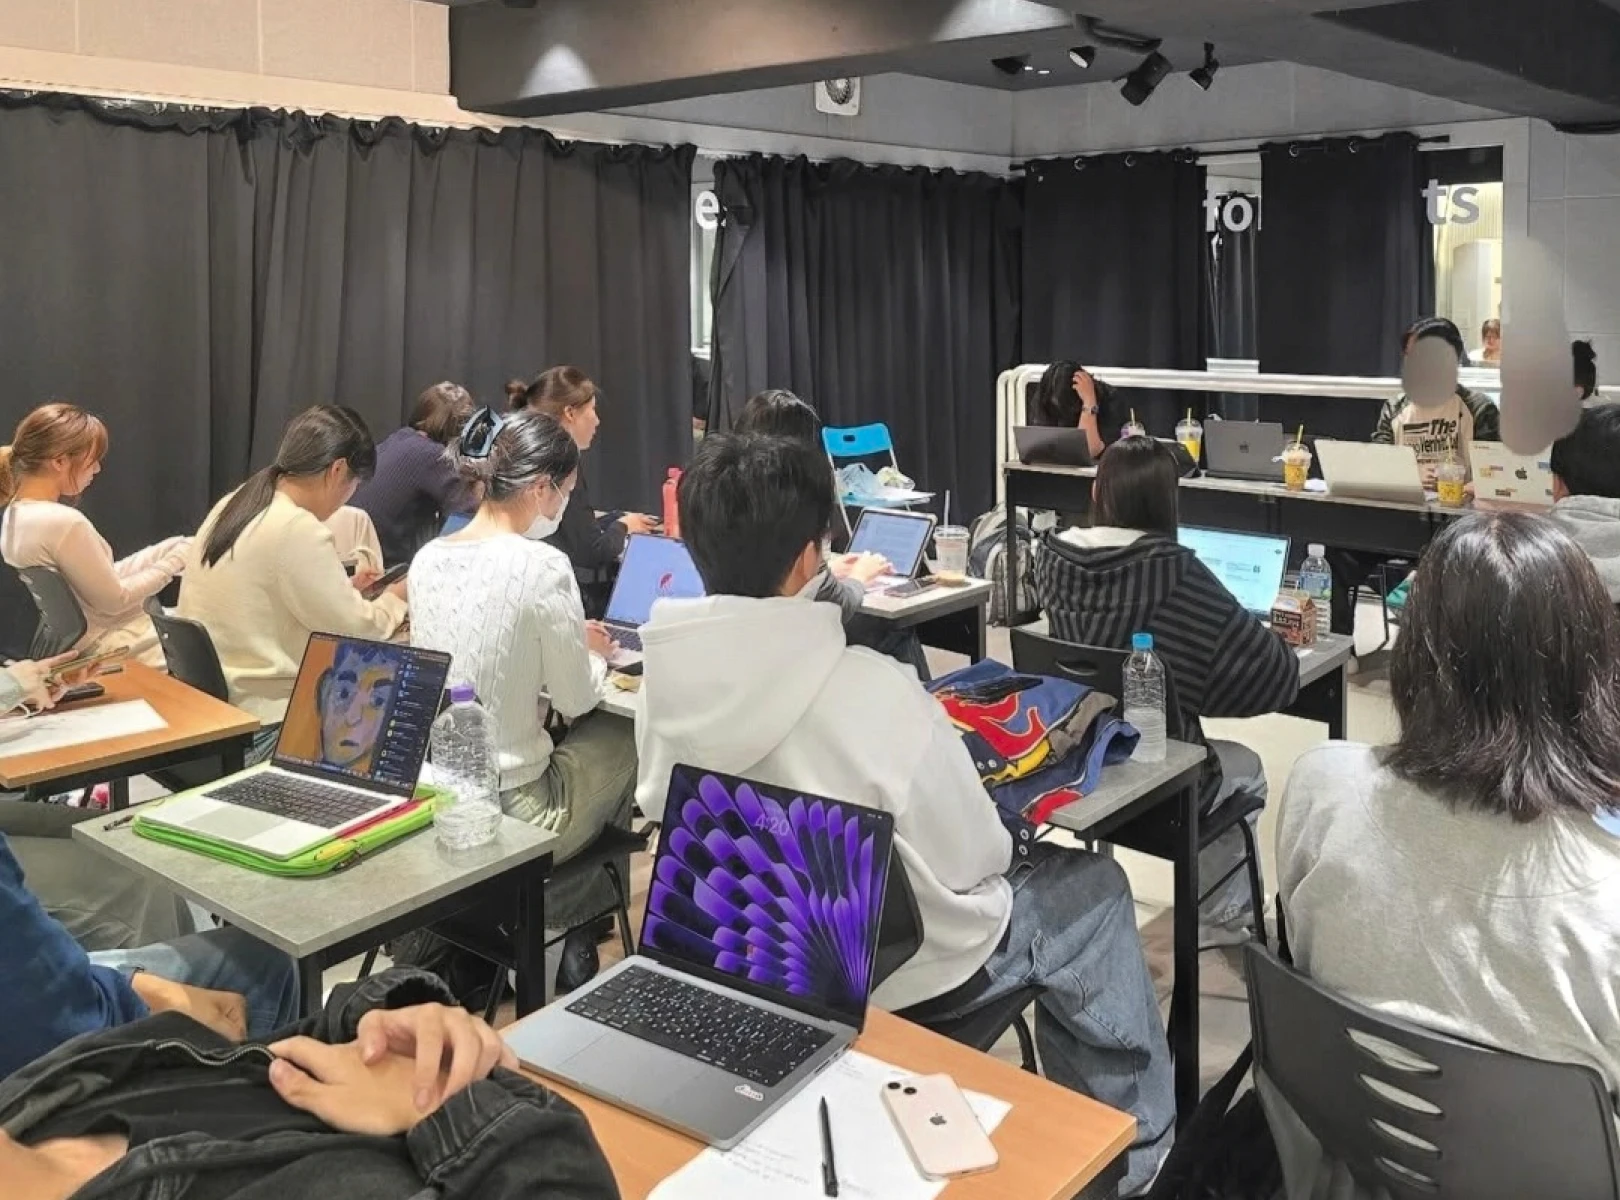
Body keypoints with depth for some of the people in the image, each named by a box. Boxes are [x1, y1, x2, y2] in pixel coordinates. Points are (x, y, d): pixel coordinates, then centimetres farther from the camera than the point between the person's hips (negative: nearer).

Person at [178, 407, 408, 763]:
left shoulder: (236, 503, 7)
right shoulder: (297, 530, -20)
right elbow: (356, 633, -13)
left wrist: (343, 589, 17)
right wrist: (395, 598, 6)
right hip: (261, 728, -9)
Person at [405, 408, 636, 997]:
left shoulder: (428, 558, 0)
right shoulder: (541, 566, -20)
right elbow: (576, 700, -10)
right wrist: (593, 653, 11)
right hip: (506, 814, -7)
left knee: (554, 739, 32)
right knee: (623, 739, 21)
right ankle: (579, 940, 35)